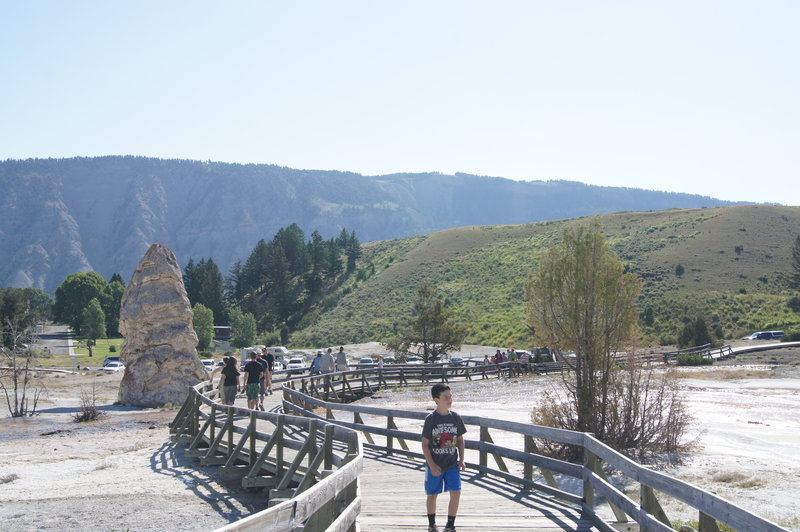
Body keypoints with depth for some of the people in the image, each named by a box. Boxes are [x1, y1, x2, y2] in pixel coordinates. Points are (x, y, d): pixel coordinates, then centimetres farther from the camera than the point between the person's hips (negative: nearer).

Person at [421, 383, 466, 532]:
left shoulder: (455, 417, -1)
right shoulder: (431, 419, -11)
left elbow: (460, 440, 10)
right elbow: (425, 444, -9)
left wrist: (461, 460, 2)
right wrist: (432, 465, -14)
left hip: (452, 464, 2)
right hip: (434, 465, -2)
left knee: (456, 493, -6)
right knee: (432, 495, 10)